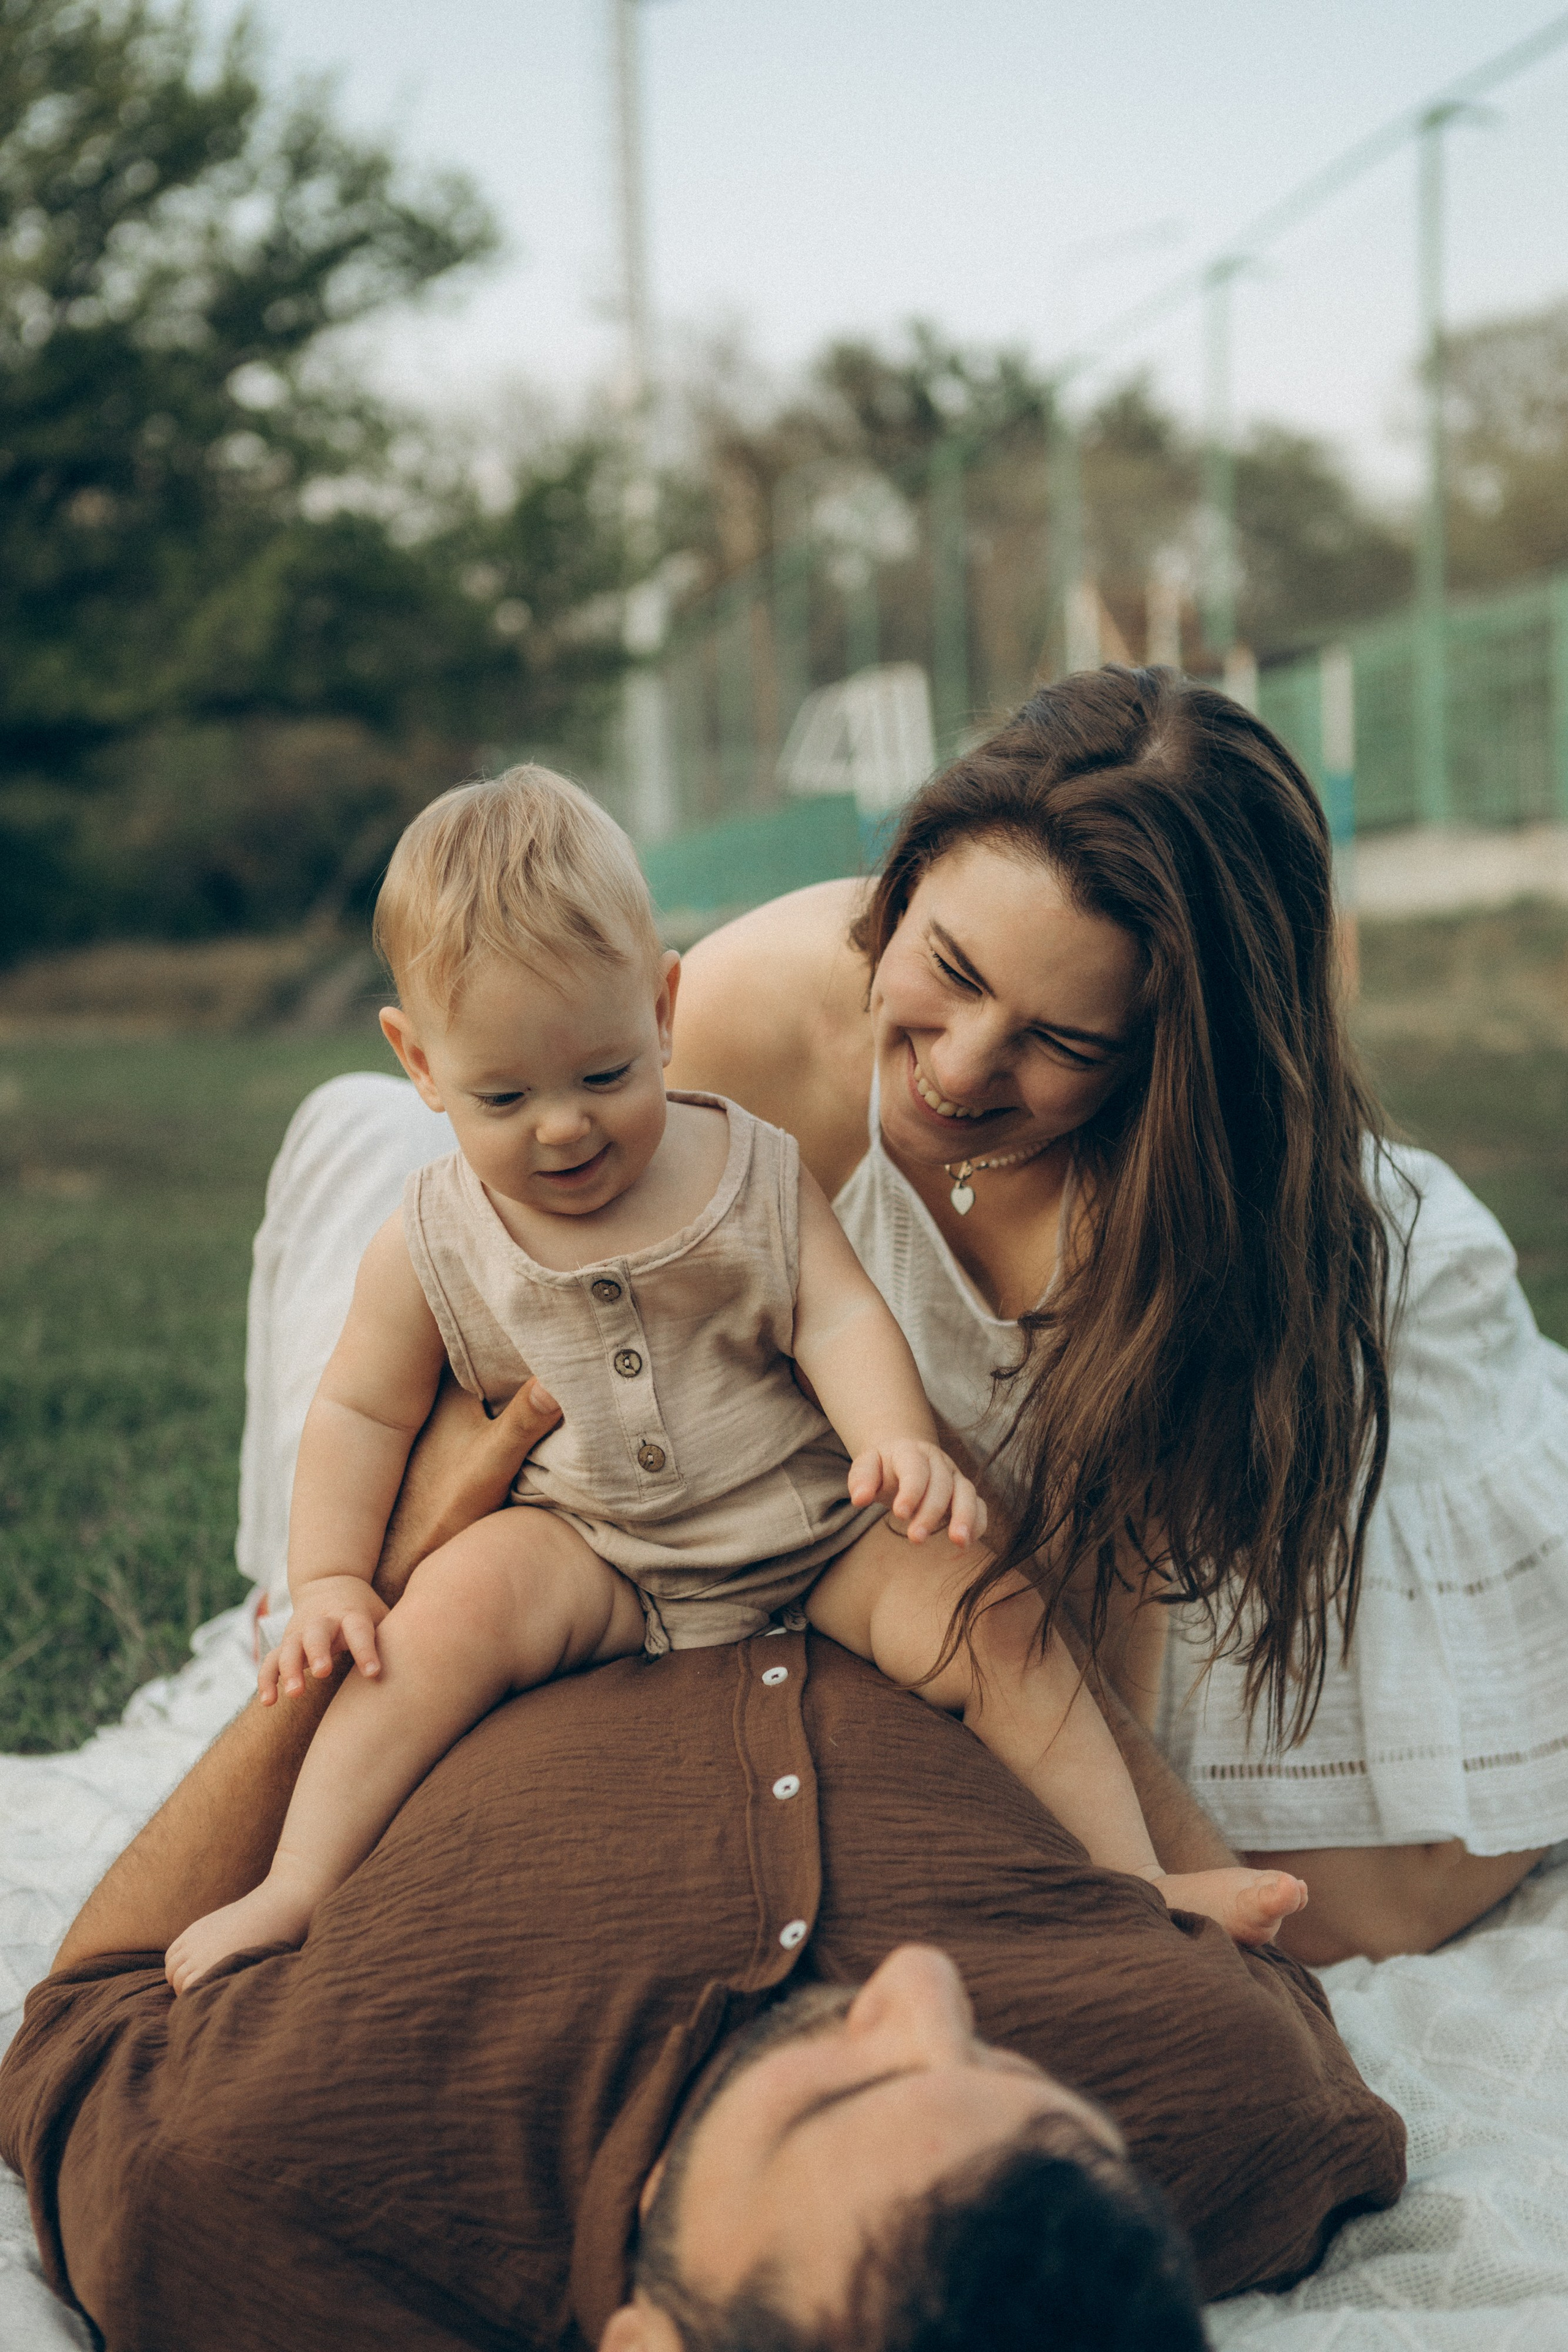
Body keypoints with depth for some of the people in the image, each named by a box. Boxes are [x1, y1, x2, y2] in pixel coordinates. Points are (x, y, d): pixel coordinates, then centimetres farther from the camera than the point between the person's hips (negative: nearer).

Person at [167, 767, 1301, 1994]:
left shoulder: (757, 1172, -4)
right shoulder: (433, 1252, -4)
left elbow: (840, 1316, -12)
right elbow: (362, 1412, 6)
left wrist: (901, 1439, -32)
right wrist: (329, 1583, -5)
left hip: (815, 1530, 1)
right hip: (591, 1553, 0)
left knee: (988, 1617, -20)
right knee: (461, 1603, -29)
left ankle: (1137, 1883, -11)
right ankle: (298, 1887, -23)